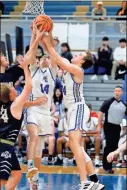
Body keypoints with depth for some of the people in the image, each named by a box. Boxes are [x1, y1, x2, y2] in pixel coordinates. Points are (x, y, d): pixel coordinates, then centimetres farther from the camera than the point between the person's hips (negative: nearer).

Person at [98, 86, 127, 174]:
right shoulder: (108, 102, -7)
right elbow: (101, 113, -7)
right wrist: (99, 125, -10)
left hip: (117, 127, 5)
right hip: (109, 126, -5)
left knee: (114, 146, 7)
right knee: (109, 146, -6)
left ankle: (108, 163, 19)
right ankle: (107, 166, 1)